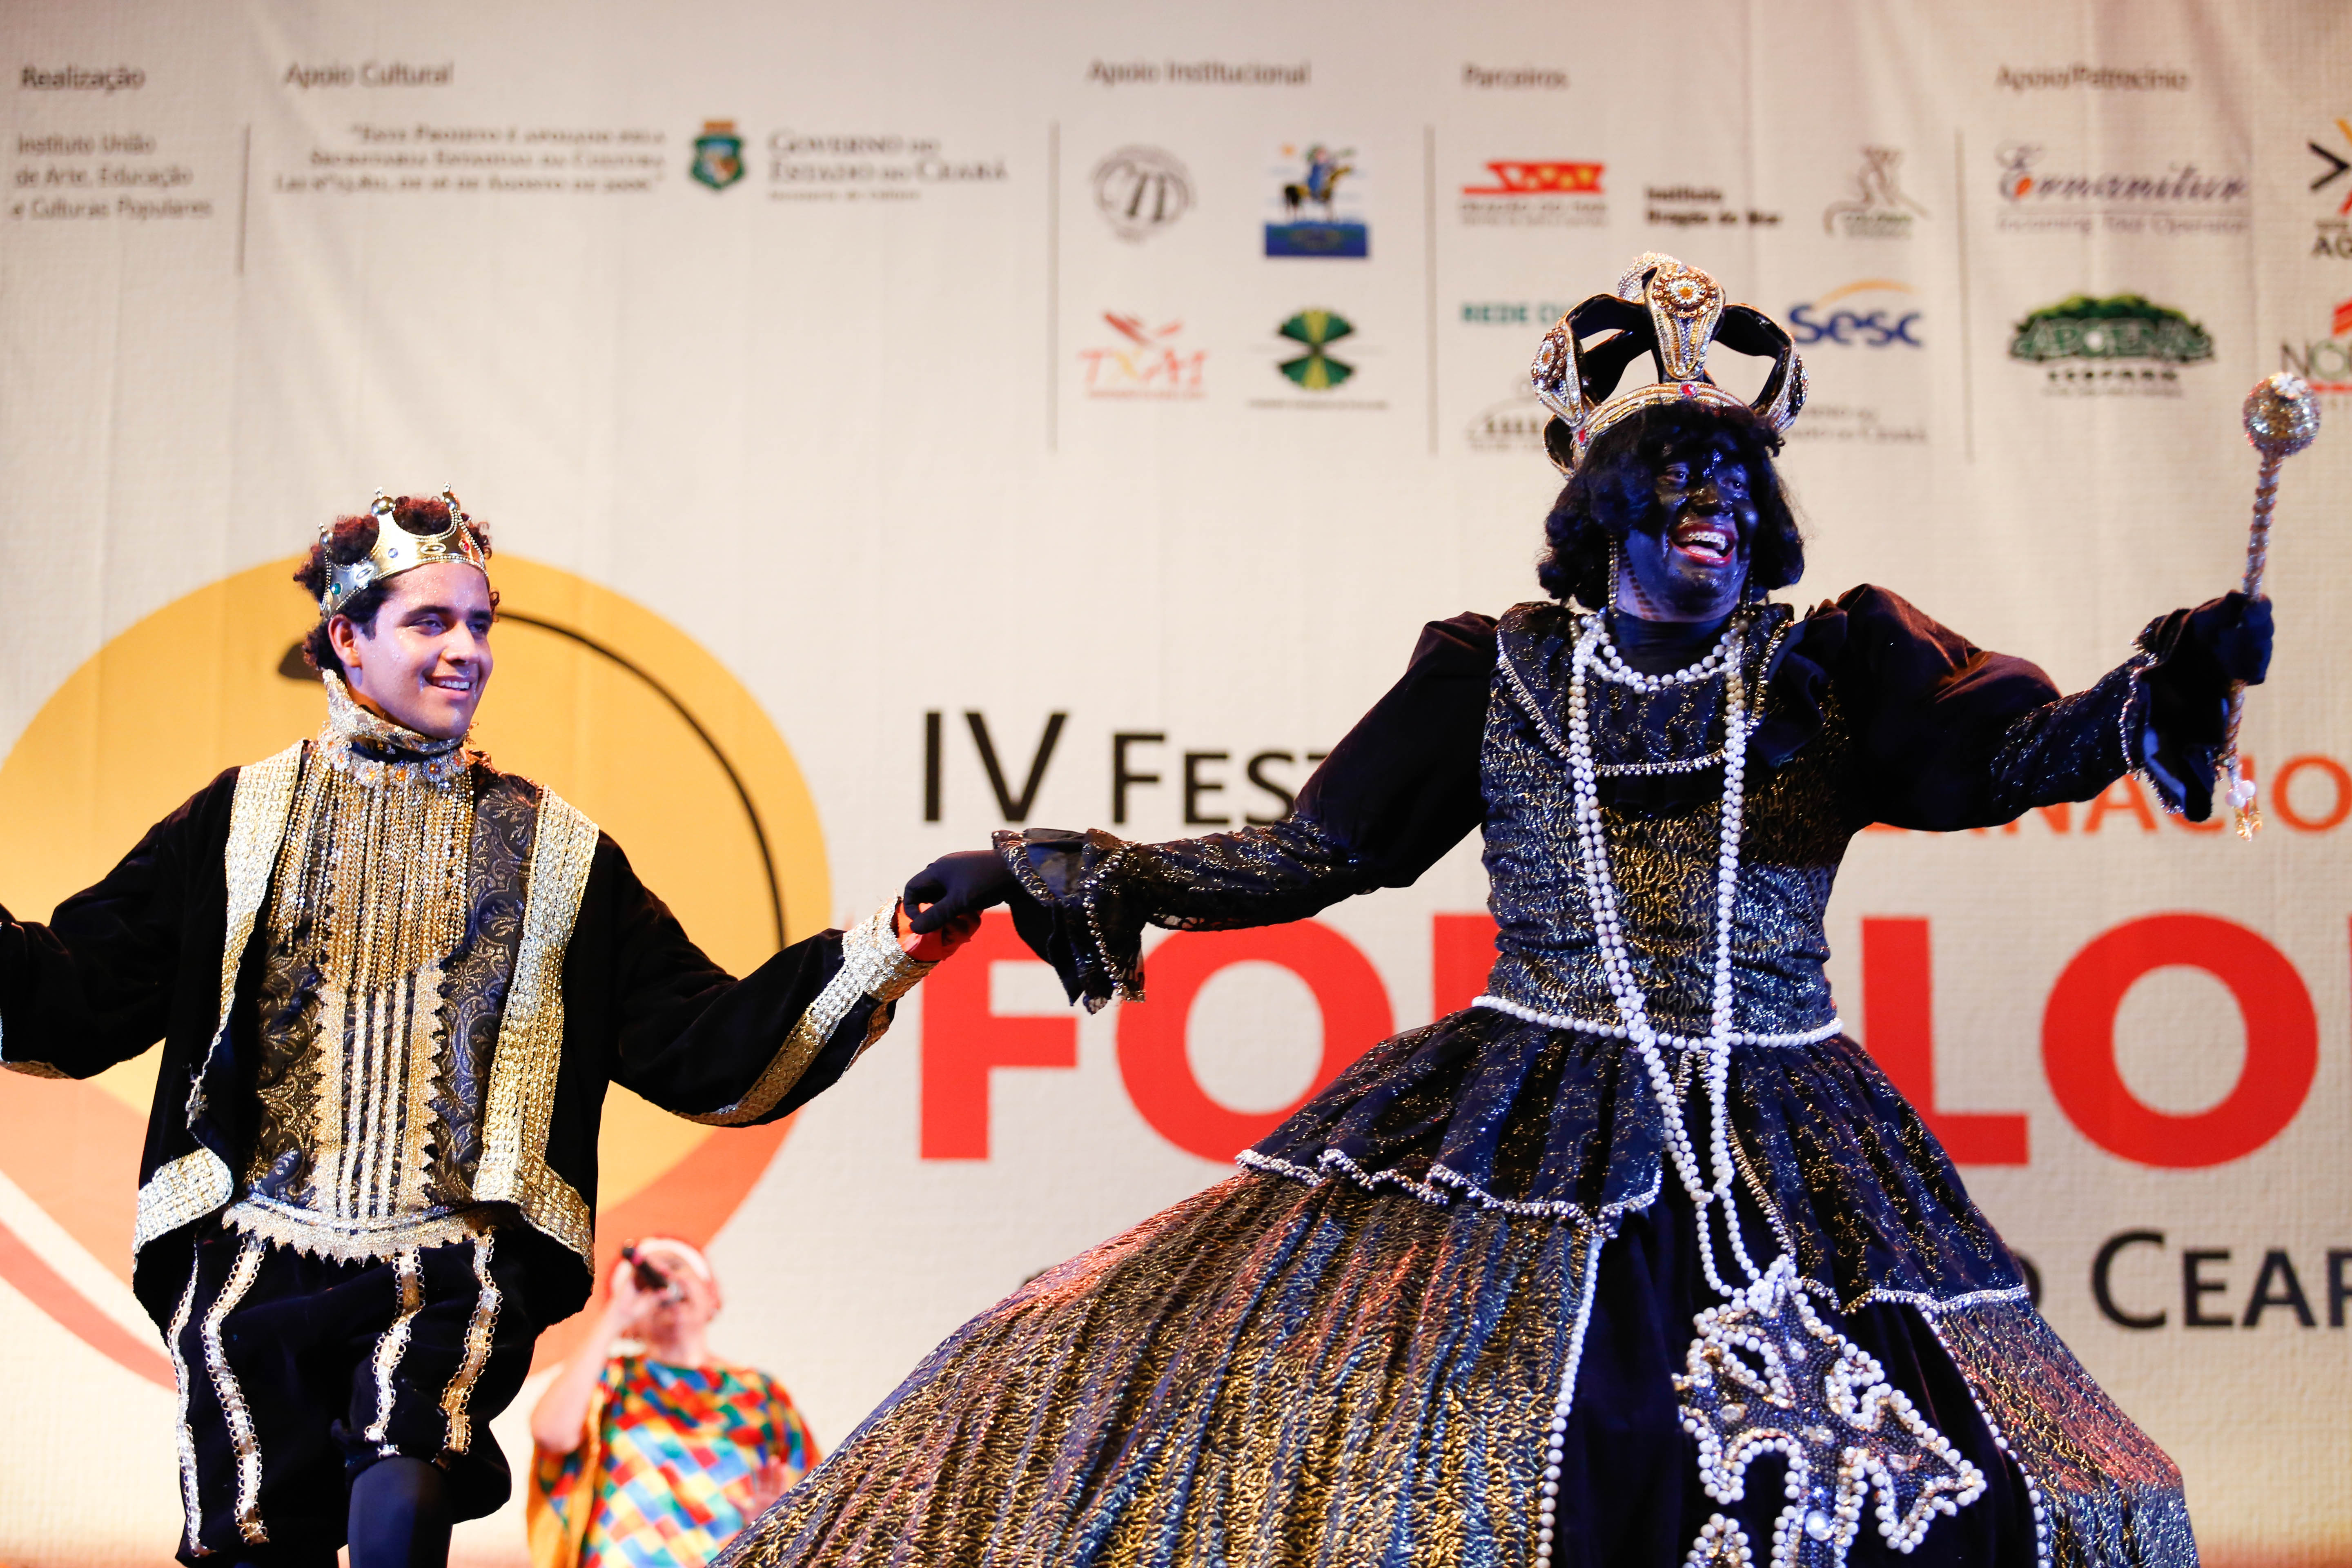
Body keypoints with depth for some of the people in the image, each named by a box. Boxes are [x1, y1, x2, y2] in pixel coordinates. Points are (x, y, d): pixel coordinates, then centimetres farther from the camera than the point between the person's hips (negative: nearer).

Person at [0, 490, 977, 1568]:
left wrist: (876, 956, -3)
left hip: (449, 1266, -1)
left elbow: (696, 1050, 7)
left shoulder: (553, 848, 11)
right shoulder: (242, 819, 10)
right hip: (260, 1254, 1)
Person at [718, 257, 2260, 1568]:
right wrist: (1062, 872, 0)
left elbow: (2012, 754, -11)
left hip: (1786, 1177, 1)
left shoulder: (1838, 671, 3)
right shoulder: (1494, 677, 3)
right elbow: (1310, 856, 5)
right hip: (1516, 1149, 0)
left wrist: (2162, 689, -31)